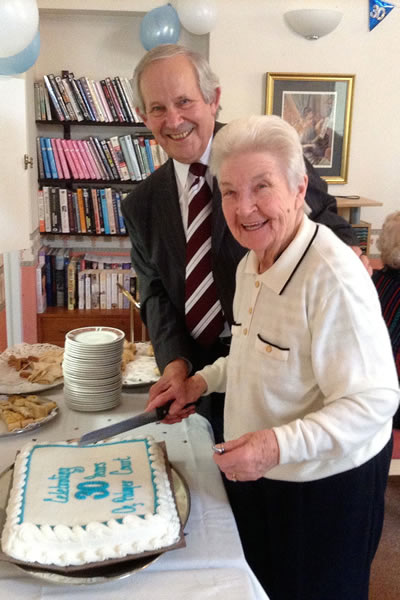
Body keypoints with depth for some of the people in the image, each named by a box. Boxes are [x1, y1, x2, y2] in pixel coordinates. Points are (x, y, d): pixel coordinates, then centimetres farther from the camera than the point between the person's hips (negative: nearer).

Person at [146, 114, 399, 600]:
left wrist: (280, 444, -38)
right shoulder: (251, 264, 0)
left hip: (325, 483, -7)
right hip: (256, 474, 8)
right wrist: (203, 381, 3)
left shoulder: (333, 276, -29)